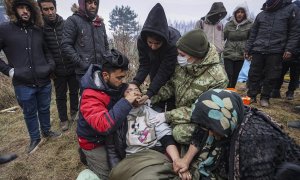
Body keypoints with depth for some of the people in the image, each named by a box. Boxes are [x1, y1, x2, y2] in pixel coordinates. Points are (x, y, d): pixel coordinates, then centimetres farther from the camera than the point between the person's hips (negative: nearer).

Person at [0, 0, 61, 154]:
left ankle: (46, 131, 40)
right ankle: (35, 139, 31)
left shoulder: (38, 30, 7)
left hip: (44, 81, 3)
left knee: (44, 109, 19)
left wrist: (51, 64, 4)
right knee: (30, 114, 12)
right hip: (23, 85, -3)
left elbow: (46, 51, 19)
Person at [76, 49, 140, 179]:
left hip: (111, 134, 6)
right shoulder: (90, 97, -31)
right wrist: (126, 102, -41)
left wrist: (136, 98, -11)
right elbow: (103, 126, -43)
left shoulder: (114, 84, -9)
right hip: (95, 142, -6)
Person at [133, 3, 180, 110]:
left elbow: (164, 71, -34)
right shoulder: (141, 40, -26)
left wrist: (149, 93, -41)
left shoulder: (174, 42, -37)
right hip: (156, 66, 3)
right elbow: (144, 65, -21)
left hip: (173, 69, -3)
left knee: (172, 101, 2)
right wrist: (136, 82, -38)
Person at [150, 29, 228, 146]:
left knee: (180, 132, -30)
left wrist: (169, 116, -28)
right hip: (180, 111, 6)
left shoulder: (217, 77, -27)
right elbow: (171, 85, 6)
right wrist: (155, 97, -11)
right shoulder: (183, 64, -10)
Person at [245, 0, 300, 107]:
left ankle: (265, 98, 14)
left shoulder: (291, 9, 7)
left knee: (271, 76, 2)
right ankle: (252, 96, 11)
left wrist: (289, 49, -10)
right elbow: (253, 34, 17)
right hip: (258, 50, 2)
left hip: (276, 51, -2)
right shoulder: (261, 14, 15)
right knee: (254, 74, 1)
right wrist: (247, 49, 10)